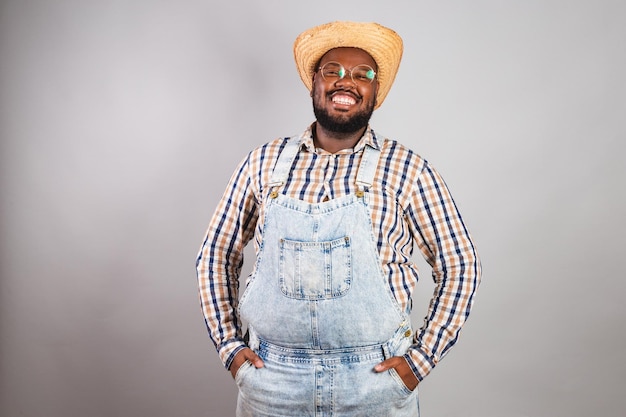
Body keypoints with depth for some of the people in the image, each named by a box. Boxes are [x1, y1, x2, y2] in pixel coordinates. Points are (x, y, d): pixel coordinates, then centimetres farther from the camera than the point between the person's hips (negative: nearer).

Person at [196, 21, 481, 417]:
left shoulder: (406, 168, -5)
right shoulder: (264, 162, 0)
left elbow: (459, 265, -1)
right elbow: (217, 253, 8)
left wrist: (421, 358, -5)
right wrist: (230, 345, 3)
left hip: (374, 381, -1)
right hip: (271, 378, 2)